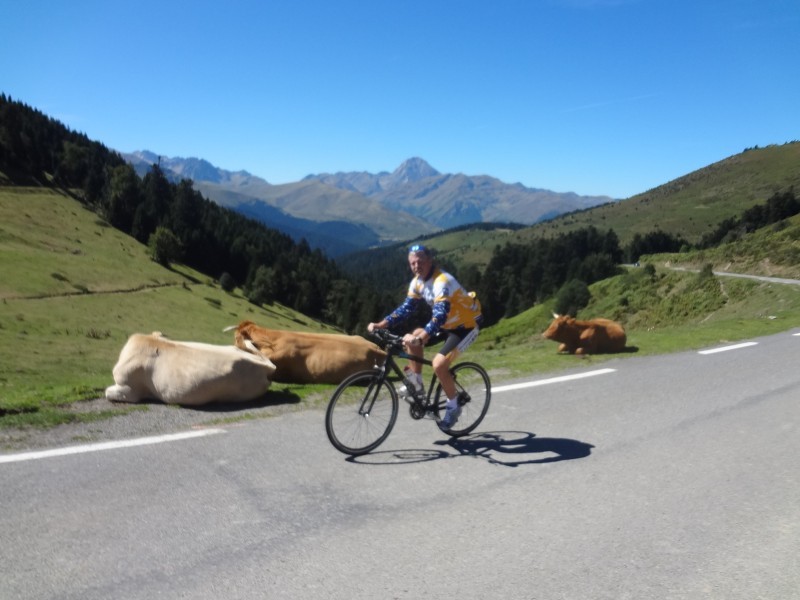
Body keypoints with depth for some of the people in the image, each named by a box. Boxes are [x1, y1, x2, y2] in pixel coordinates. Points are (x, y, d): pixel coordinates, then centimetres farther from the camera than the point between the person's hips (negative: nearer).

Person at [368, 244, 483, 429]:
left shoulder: (442, 281, -29)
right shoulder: (417, 282, -3)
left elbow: (440, 315, -40)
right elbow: (406, 308, -1)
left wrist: (421, 338, -54)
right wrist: (381, 325, -12)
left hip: (467, 325, -8)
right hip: (448, 324, 8)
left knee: (439, 364, -20)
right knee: (413, 337, -4)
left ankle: (453, 407, 1)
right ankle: (416, 384, 7)